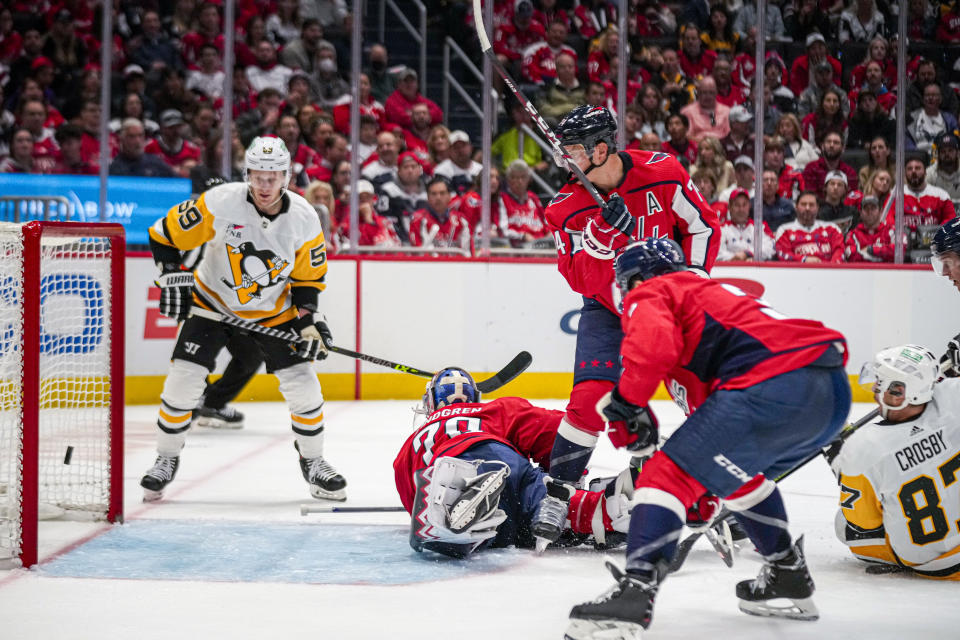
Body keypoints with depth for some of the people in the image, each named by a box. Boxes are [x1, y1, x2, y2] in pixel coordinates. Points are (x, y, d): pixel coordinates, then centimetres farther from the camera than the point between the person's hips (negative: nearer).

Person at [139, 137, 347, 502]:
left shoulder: (304, 219, -15)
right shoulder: (220, 203, -22)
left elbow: (308, 278, -2)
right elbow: (165, 234, -12)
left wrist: (309, 321, -12)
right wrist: (172, 277, -20)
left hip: (273, 311, 2)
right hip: (212, 302, -1)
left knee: (303, 385, -6)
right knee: (183, 381, -10)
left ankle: (313, 462, 15)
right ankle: (166, 459, 10)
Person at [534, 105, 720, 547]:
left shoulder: (662, 173, -15)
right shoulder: (568, 206, -11)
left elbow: (703, 225, -3)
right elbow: (580, 278, -18)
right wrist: (606, 233, -33)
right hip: (606, 307, 0)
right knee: (592, 395, -15)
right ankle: (557, 491, -5)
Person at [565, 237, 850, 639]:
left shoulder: (649, 294, 14)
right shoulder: (714, 292, 40)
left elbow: (654, 345, -10)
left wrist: (626, 400, 4)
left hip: (775, 386, -9)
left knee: (668, 476, -6)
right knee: (738, 470, 32)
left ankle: (636, 589, -20)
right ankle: (788, 575, 35)